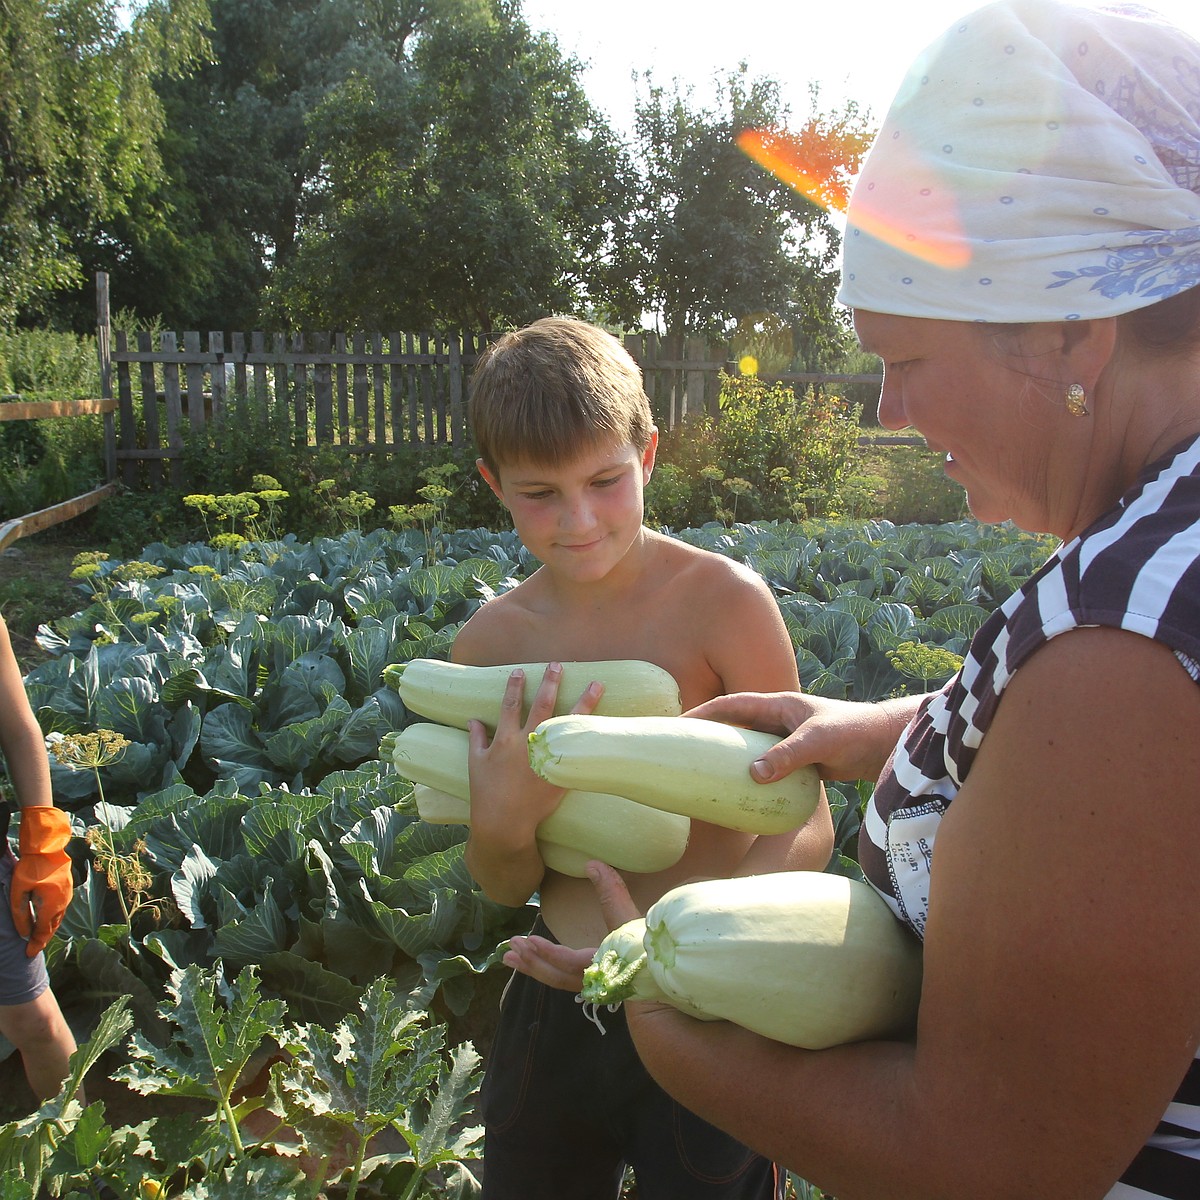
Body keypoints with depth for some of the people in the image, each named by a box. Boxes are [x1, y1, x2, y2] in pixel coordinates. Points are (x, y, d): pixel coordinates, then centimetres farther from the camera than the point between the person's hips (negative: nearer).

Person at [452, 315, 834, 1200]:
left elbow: (806, 825, -14)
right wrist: (503, 823, -20)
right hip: (555, 1005, 5)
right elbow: (506, 889, 2)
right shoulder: (490, 642, -4)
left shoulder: (723, 599, -17)